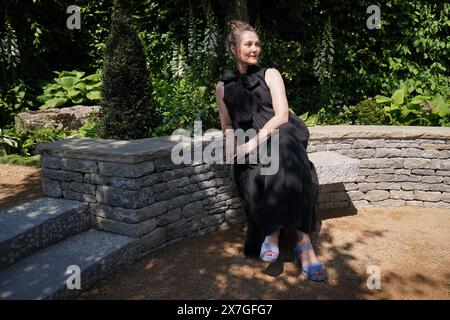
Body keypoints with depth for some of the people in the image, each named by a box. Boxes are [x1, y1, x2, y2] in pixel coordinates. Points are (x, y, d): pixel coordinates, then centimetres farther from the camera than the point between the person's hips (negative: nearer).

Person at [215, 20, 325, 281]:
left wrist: (255, 140, -17)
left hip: (278, 135, -1)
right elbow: (227, 124, 22)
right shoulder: (223, 86, 18)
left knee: (282, 144, -39)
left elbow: (282, 115, -2)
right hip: (248, 148, 2)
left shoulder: (270, 74, 11)